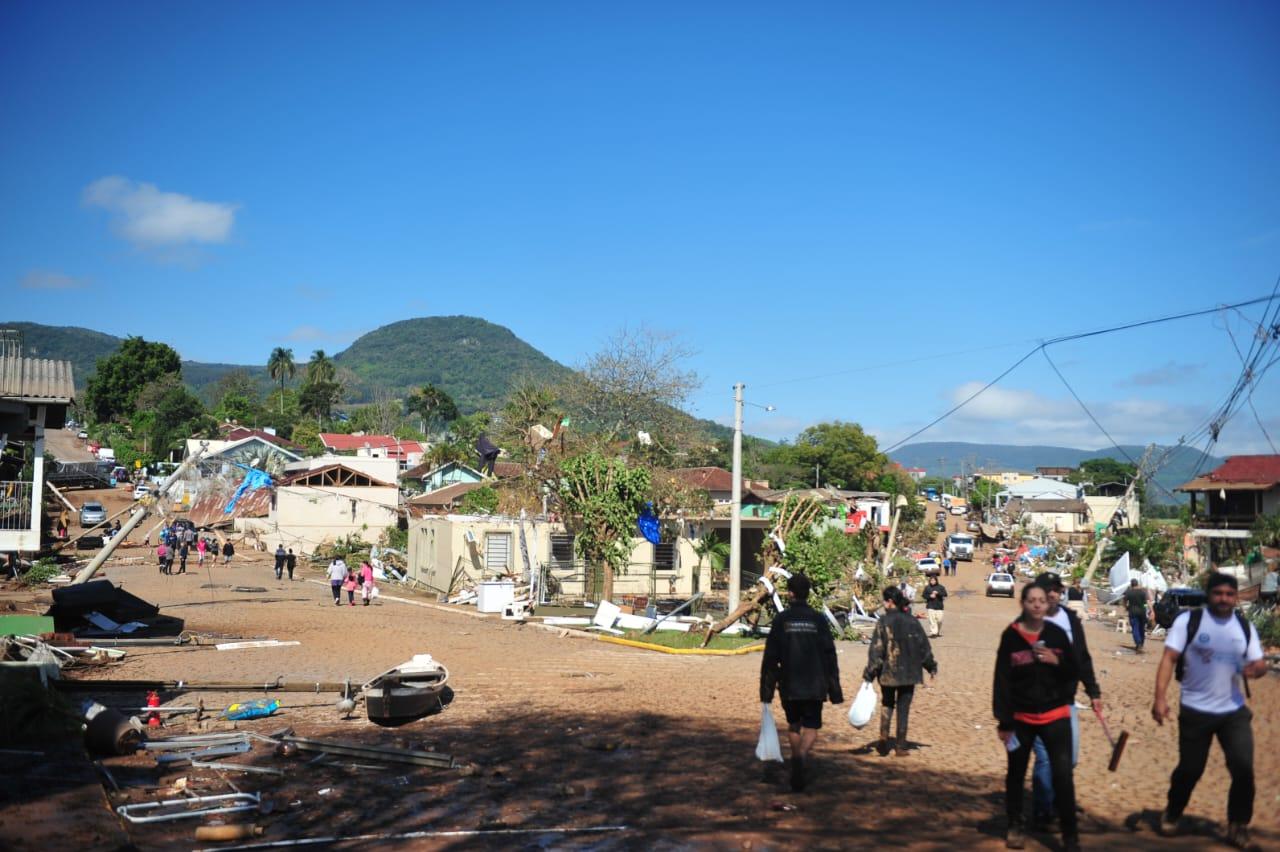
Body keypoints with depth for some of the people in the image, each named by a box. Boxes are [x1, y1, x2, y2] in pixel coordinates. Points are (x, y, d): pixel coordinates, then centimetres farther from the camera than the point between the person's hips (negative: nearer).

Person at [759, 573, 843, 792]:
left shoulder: (781, 620, -3)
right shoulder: (818, 620, -1)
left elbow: (770, 658, -4)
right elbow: (829, 657, -1)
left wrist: (766, 691, 0)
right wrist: (835, 691, 4)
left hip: (789, 686, 0)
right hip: (814, 686, 0)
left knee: (793, 725, 20)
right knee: (811, 727, 1)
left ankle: (797, 759, 24)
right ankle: (801, 757, -25)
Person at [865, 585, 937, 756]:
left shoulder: (884, 622, -11)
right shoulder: (912, 621, -1)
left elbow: (876, 649, -12)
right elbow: (924, 646, 6)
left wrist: (870, 673, -7)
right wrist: (931, 667, 19)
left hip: (888, 673, -2)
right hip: (909, 673, 2)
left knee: (887, 704, 18)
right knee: (903, 709, 10)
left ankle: (884, 736, 0)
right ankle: (900, 746, 11)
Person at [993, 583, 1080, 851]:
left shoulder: (1057, 634, -1)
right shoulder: (1010, 636, -6)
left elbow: (1074, 673, 6)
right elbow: (1002, 681, -5)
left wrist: (1057, 662, -16)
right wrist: (1003, 721, -7)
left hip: (1055, 715, 0)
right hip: (1021, 718, 0)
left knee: (1063, 776, -10)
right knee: (1016, 773, 14)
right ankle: (1014, 826, 33)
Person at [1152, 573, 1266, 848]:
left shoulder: (1245, 627, 3)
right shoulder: (1188, 620, -9)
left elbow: (1259, 662, 7)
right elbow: (1169, 658, -13)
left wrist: (1258, 667, -19)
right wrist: (1160, 697, -23)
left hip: (1234, 711, 3)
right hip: (1195, 711, -3)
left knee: (1243, 768, -6)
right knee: (1189, 769, 6)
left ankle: (1238, 826, 13)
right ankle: (1171, 815, 32)